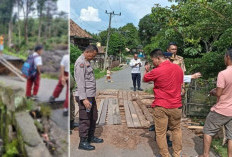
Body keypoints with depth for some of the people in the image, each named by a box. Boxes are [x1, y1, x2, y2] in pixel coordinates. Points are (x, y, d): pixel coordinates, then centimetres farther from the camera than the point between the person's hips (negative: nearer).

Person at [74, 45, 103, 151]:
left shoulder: (87, 62, 16)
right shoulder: (80, 62, -14)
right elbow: (80, 82, -20)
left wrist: (91, 96, 17)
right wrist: (84, 98, -24)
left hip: (91, 95, 10)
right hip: (84, 96, -10)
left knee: (93, 117, 18)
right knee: (85, 120, -1)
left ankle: (91, 137, 33)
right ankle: (83, 142, 12)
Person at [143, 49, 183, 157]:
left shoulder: (156, 71, -16)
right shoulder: (178, 68, 1)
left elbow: (145, 79, 2)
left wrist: (146, 70, 20)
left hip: (161, 107, -5)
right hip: (176, 106, 5)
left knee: (161, 133, 8)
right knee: (176, 130, 21)